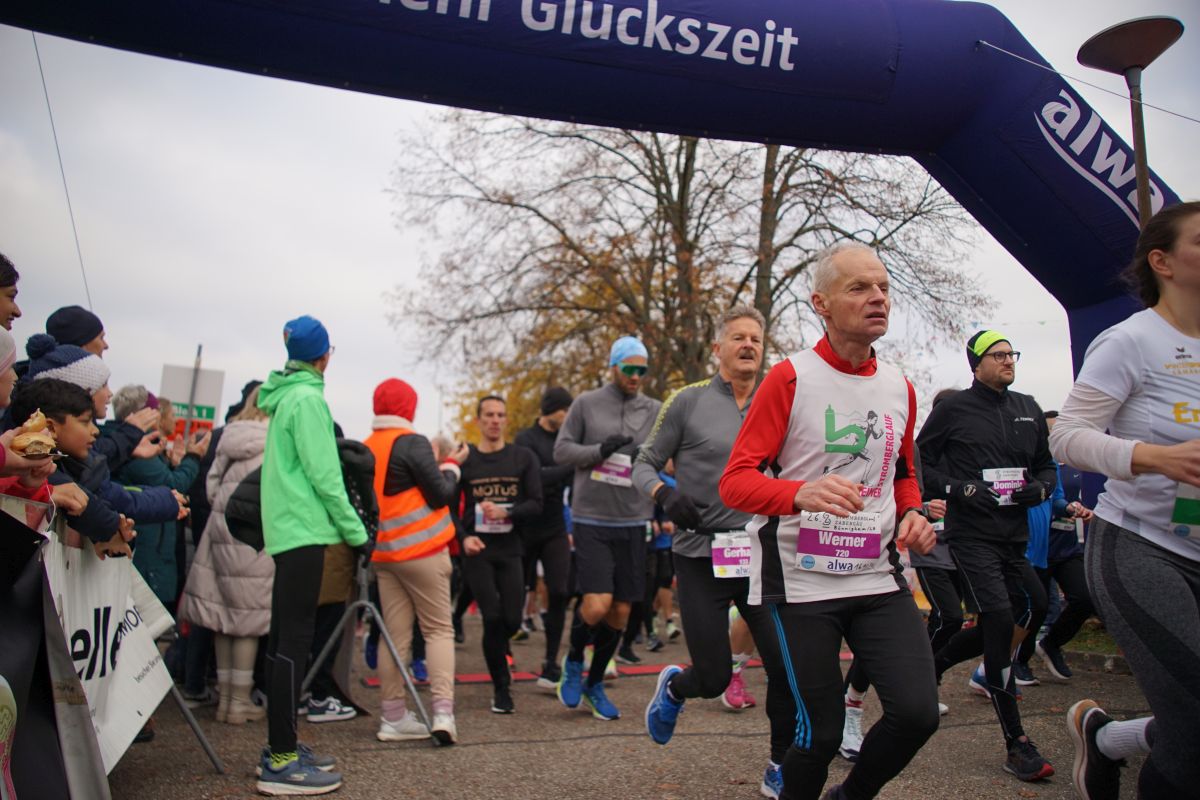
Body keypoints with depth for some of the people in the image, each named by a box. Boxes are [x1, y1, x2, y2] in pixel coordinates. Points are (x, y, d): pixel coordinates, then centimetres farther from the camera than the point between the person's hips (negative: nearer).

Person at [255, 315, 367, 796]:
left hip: (285, 529, 10)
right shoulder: (308, 398, -11)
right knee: (295, 640, -8)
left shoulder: (285, 396, 16)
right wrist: (356, 531, -12)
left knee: (284, 639, 12)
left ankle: (280, 749, 19)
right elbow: (322, 475, -16)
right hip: (304, 529, -10)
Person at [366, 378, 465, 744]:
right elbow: (442, 494, -11)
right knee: (439, 628, 1)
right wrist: (451, 464, 6)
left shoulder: (366, 448, 9)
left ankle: (393, 717, 13)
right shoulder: (412, 443, -11)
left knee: (396, 634, 9)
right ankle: (443, 712, -8)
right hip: (422, 549, -6)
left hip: (383, 553, 6)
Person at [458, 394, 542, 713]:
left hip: (510, 548, 1)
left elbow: (536, 504, 0)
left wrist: (506, 513, -18)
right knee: (493, 617, -10)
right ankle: (501, 687, 6)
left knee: (512, 620, -2)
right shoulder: (463, 459, 4)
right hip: (477, 549, -1)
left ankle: (495, 651, 34)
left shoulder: (523, 458, 5)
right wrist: (463, 537, -11)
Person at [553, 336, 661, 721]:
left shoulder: (655, 410, 7)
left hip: (632, 522, 3)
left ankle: (595, 684, 28)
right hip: (591, 520, -3)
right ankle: (573, 661, 17)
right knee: (596, 606, -14)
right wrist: (600, 450, -14)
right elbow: (561, 450, 1)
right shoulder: (586, 403, 2)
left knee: (620, 612, 8)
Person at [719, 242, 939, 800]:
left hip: (878, 576, 5)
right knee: (821, 733, -1)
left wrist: (911, 514, 3)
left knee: (918, 712, -5)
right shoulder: (790, 378, -8)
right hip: (800, 581, -5)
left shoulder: (899, 388, 10)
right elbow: (734, 481, -13)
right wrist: (801, 493, -32)